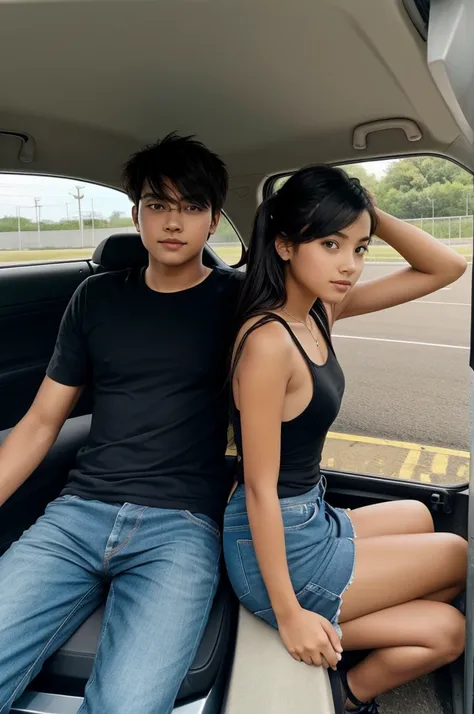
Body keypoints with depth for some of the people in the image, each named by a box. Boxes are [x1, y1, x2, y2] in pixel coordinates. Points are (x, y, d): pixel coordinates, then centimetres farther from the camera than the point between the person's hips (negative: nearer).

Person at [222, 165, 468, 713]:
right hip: (277, 550, -8)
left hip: (309, 523, 8)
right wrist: (288, 615, -15)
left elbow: (446, 268, 3)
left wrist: (372, 217, -8)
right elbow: (260, 488, -22)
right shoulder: (268, 342, -26)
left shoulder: (321, 310, -1)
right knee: (455, 555, 12)